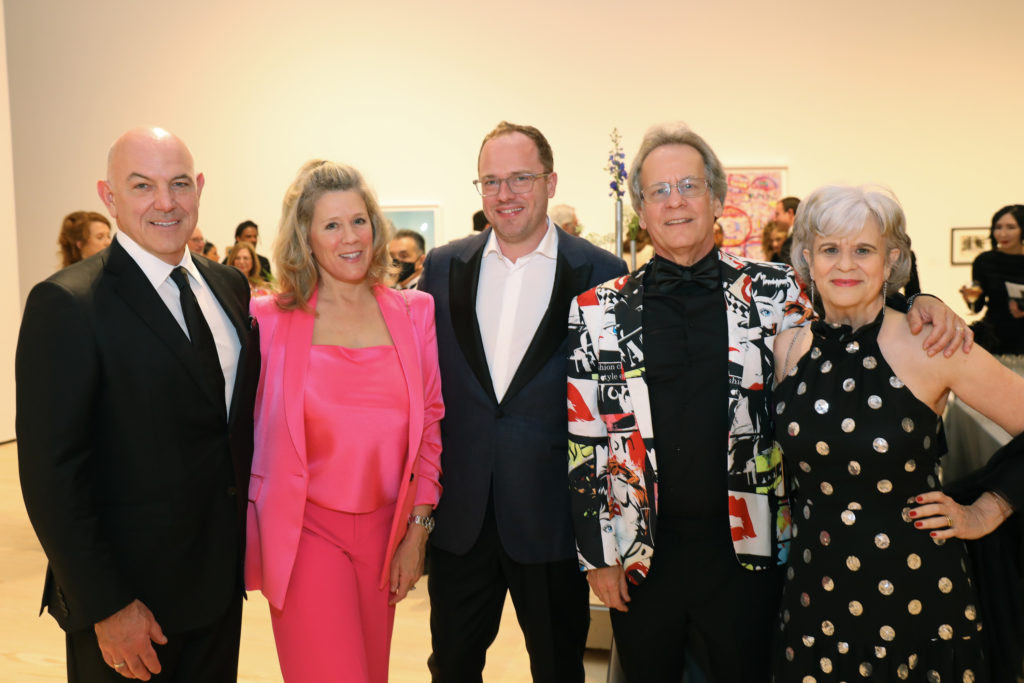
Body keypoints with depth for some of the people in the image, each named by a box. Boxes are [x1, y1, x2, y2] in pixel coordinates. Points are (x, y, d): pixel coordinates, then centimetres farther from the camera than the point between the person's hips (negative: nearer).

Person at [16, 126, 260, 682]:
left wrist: (246, 538, 8)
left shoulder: (229, 286, 4)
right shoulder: (67, 304, -16)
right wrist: (106, 607, -17)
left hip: (221, 578, 6)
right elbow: (50, 474, -17)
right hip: (126, 603, -6)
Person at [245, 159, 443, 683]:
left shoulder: (413, 314, 2)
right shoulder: (269, 320, -5)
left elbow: (431, 424, 6)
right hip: (305, 530, -3)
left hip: (384, 531, 3)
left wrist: (417, 530, 4)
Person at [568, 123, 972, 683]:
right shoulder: (598, 311, -3)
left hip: (745, 549, 0)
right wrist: (597, 554, 0)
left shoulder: (774, 292, -2)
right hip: (641, 556, 0)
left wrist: (920, 305, -7)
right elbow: (584, 442, 0)